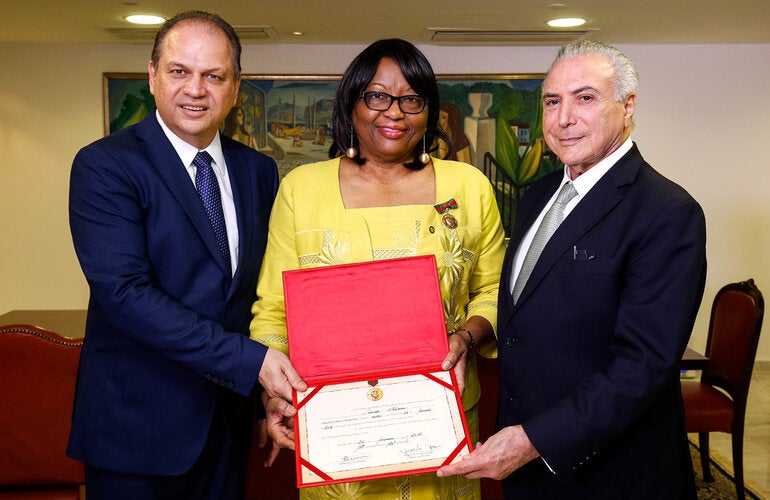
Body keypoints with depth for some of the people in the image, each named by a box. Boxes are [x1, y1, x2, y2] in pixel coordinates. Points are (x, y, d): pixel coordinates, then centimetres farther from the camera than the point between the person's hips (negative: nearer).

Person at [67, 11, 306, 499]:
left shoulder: (259, 171, 6)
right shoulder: (104, 165, -12)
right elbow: (124, 291, -21)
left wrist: (278, 377, -7)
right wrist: (248, 359, -24)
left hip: (228, 416, 5)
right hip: (137, 423, -5)